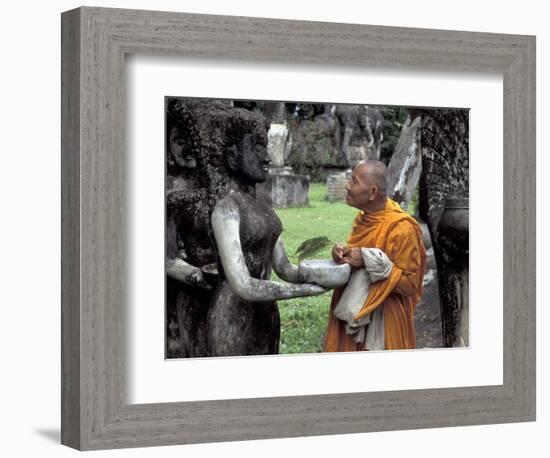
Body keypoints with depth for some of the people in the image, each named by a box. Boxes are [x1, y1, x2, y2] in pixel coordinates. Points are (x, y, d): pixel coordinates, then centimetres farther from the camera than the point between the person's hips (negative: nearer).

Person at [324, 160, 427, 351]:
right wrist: (343, 253, -7)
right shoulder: (363, 219, 3)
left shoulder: (401, 228, -21)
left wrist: (368, 261, -25)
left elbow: (410, 283, -17)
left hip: (383, 320, -7)